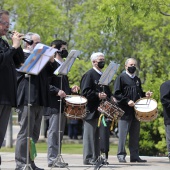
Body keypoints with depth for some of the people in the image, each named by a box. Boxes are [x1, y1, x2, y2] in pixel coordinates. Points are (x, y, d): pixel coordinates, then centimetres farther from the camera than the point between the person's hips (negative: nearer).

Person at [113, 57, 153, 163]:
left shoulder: (137, 80, 19)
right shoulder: (121, 78, -1)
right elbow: (117, 94, -8)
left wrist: (145, 94, 6)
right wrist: (127, 101, -19)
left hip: (136, 111, 6)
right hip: (125, 111, -6)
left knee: (135, 134, 7)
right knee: (123, 133, -6)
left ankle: (134, 156, 11)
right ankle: (121, 155, -3)